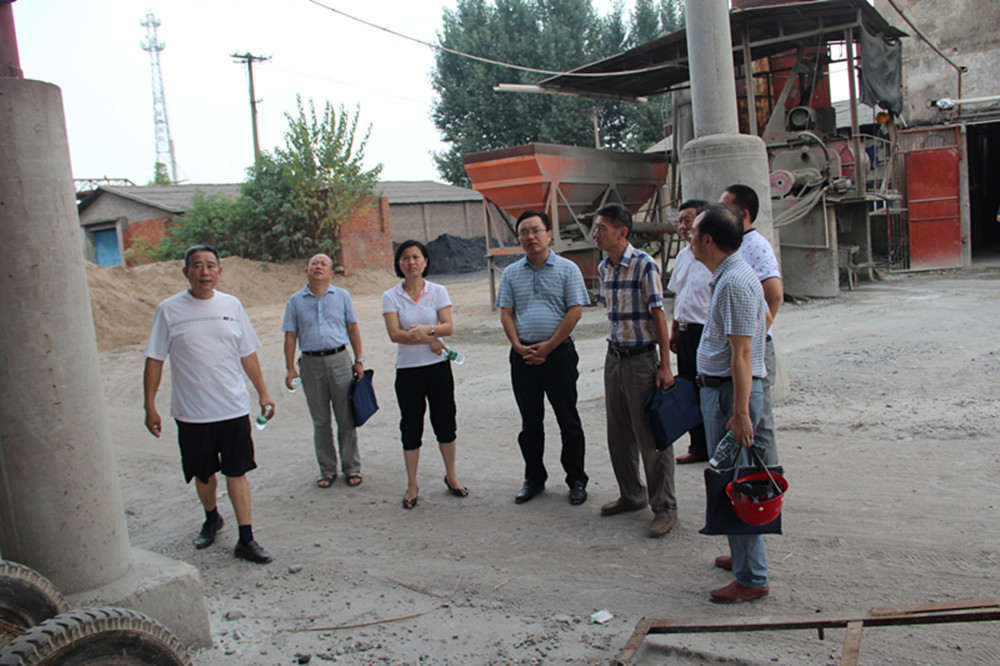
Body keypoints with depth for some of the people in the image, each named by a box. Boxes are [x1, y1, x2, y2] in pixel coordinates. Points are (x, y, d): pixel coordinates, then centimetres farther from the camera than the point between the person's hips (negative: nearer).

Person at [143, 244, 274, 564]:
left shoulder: (231, 305, 3)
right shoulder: (169, 310, -3)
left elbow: (247, 354, 10)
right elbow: (154, 360, 0)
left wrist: (263, 392, 11)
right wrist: (150, 406, -2)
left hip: (234, 408, 1)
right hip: (191, 412, 0)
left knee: (237, 472, 2)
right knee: (203, 474, 15)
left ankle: (246, 540, 8)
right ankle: (211, 519, 41)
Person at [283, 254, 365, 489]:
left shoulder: (342, 296, 6)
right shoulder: (296, 300, 6)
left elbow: (353, 329, 9)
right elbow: (290, 336, 7)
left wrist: (359, 360, 4)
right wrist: (290, 368, 1)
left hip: (339, 360, -1)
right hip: (311, 363, 1)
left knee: (347, 419, 3)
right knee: (320, 421, 8)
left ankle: (351, 467, 16)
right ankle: (327, 470, 20)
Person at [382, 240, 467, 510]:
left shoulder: (438, 292, 1)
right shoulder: (391, 296, -2)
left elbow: (448, 326, -9)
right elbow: (395, 334, -11)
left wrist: (428, 329, -28)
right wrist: (430, 341, -13)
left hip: (438, 367, 1)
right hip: (408, 370, -1)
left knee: (445, 423, 8)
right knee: (411, 427, 5)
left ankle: (451, 476, 28)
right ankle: (412, 485, 18)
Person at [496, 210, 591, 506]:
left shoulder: (567, 269, -1)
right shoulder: (511, 273, 9)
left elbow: (575, 311, -7)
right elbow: (506, 314, 6)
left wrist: (548, 347, -12)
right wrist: (518, 346, -10)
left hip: (559, 352, -3)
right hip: (523, 356, 3)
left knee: (568, 420, 4)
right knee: (530, 422, 11)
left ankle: (577, 481, 17)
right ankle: (534, 479, 25)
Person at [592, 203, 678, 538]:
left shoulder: (644, 265, -14)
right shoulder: (603, 268, 7)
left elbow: (658, 315, -14)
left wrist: (665, 366, -16)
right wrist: (615, 351, 16)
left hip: (642, 359, -7)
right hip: (613, 357, 7)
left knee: (651, 436, 0)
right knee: (619, 434, 15)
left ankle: (664, 507, 12)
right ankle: (631, 495, 31)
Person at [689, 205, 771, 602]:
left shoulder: (734, 282, -19)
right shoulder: (731, 275, 13)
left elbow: (741, 353, -24)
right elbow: (763, 317, 26)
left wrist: (740, 412, -25)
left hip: (730, 390, -11)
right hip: (719, 387, 11)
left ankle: (752, 579, 6)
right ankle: (744, 555, 33)